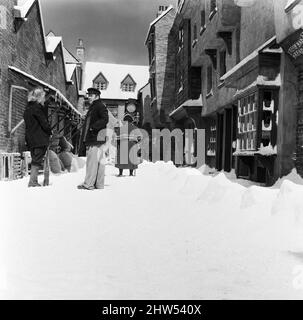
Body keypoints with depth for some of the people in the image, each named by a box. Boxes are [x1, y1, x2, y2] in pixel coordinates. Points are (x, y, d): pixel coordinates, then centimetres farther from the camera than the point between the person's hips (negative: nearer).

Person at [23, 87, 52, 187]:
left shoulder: (28, 108, 16)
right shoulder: (37, 107, -12)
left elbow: (29, 124, 17)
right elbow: (44, 123, -14)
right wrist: (50, 132, 2)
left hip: (30, 139, 9)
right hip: (40, 139, -9)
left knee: (35, 160, 14)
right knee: (38, 160, -5)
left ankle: (33, 181, 17)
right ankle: (33, 182, -6)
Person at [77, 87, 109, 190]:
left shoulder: (100, 106, -7)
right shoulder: (93, 107, 24)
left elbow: (105, 119, -21)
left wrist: (93, 127, -20)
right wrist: (86, 137, 18)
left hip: (96, 139, -10)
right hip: (92, 139, 10)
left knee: (92, 161, -9)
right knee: (99, 161, 10)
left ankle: (88, 184, -7)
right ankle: (99, 184, 14)